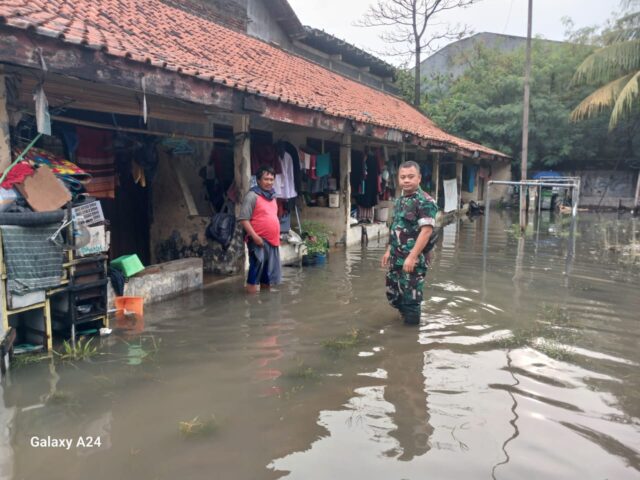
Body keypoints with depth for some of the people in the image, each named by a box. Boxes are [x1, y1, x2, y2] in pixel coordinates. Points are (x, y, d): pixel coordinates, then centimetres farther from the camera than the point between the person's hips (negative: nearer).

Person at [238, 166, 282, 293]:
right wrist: (255, 237, -21)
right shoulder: (252, 196, -10)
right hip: (259, 241, -8)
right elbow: (243, 219, -16)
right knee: (257, 266, -9)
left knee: (269, 272, 15)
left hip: (272, 240, 8)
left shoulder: (272, 196, 15)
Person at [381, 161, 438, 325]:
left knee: (411, 298, 1)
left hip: (412, 260, -8)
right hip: (396, 259, 8)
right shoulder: (399, 200, 12)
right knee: (392, 293, 18)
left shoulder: (425, 201, -14)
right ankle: (406, 317, 39)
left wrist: (412, 257, -24)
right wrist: (389, 251, 18)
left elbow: (426, 231, -21)